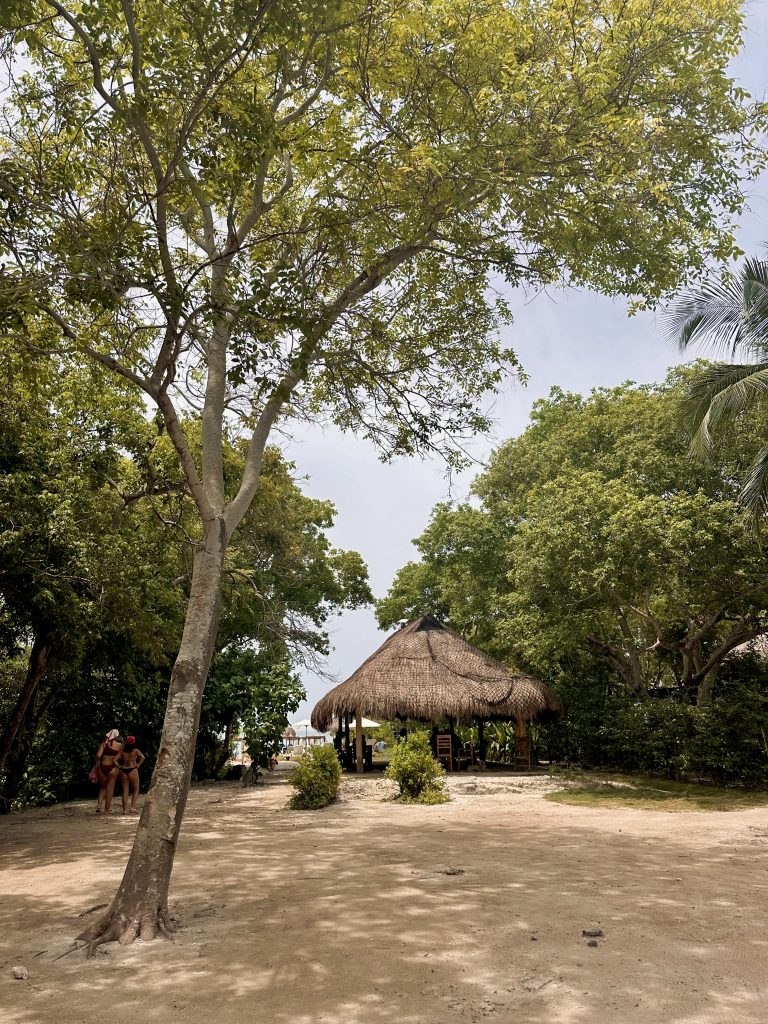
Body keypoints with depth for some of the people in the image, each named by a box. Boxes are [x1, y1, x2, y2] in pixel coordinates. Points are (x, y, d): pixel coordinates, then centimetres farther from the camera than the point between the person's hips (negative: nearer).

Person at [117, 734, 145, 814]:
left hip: (123, 771, 3)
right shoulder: (136, 751, -1)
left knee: (125, 791, 9)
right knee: (136, 790, 9)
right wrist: (138, 765, -6)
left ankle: (125, 809, 8)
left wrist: (119, 766, 3)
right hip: (132, 770, -3)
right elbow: (143, 757, -15)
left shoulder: (122, 751, 8)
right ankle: (132, 807, -3)